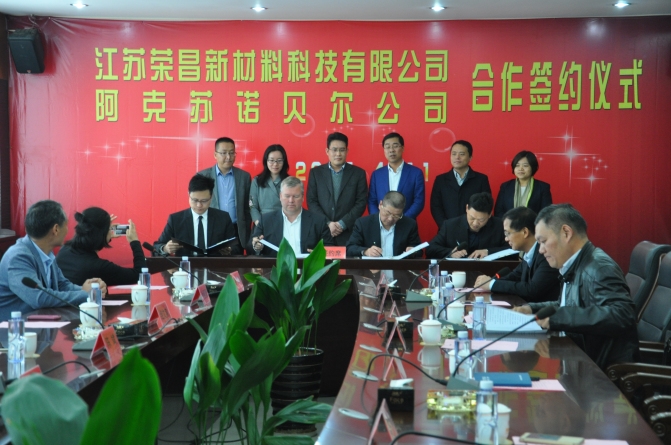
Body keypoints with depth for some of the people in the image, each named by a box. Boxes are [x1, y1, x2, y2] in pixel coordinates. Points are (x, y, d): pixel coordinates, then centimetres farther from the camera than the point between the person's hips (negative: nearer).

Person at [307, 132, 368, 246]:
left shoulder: (358, 173, 6)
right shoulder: (316, 172, 9)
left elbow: (361, 203, 1)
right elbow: (312, 202, 4)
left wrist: (342, 224, -9)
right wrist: (327, 223, -9)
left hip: (349, 234, -1)